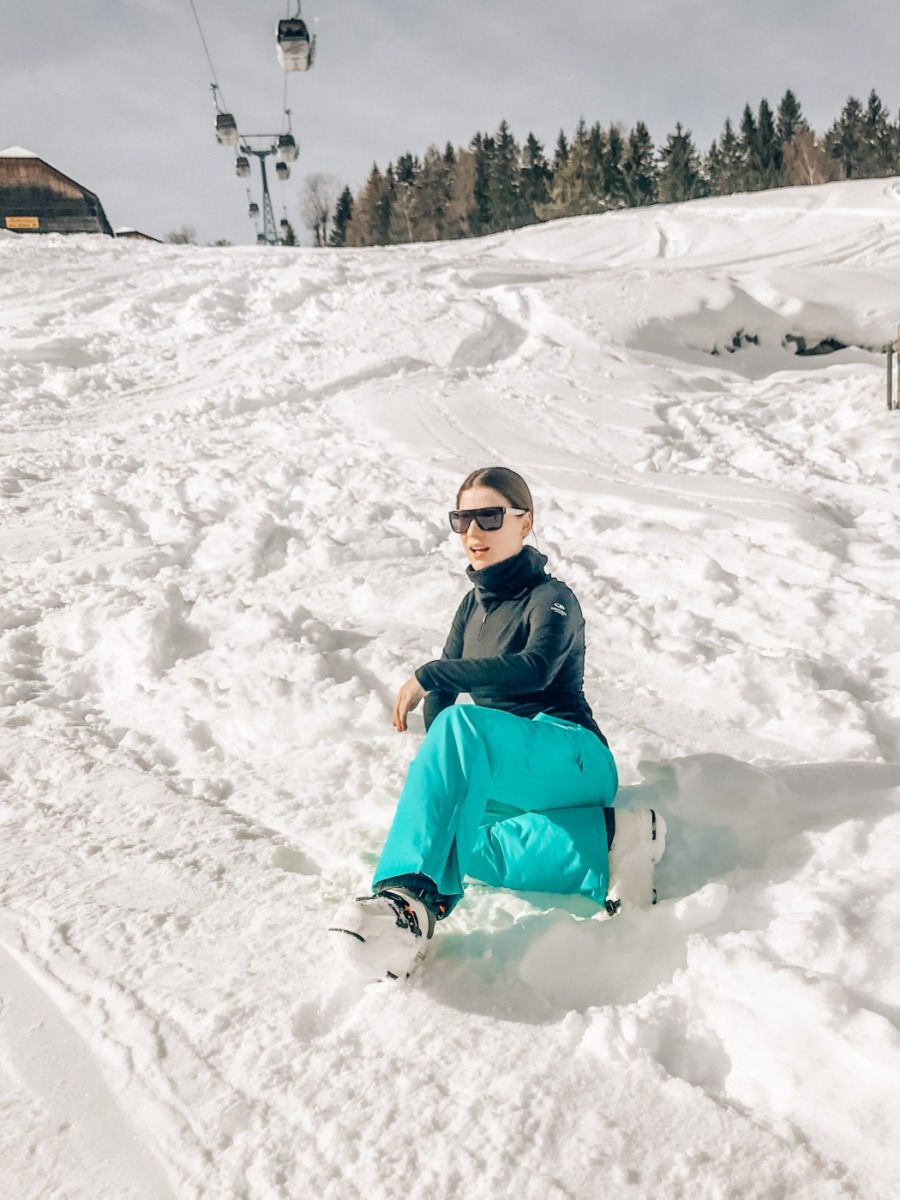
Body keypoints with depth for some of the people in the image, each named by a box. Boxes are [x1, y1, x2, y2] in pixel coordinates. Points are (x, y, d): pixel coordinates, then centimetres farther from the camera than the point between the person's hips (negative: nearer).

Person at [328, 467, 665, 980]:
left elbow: (533, 669, -24)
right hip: (503, 779, 7)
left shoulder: (552, 598, -3)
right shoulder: (474, 603, 19)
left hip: (573, 758, -6)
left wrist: (428, 675, -22)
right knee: (461, 844, -29)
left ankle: (411, 893, -48)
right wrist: (436, 776, -2)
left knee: (460, 725, -37)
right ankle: (606, 836, -24)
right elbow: (443, 691, 16)